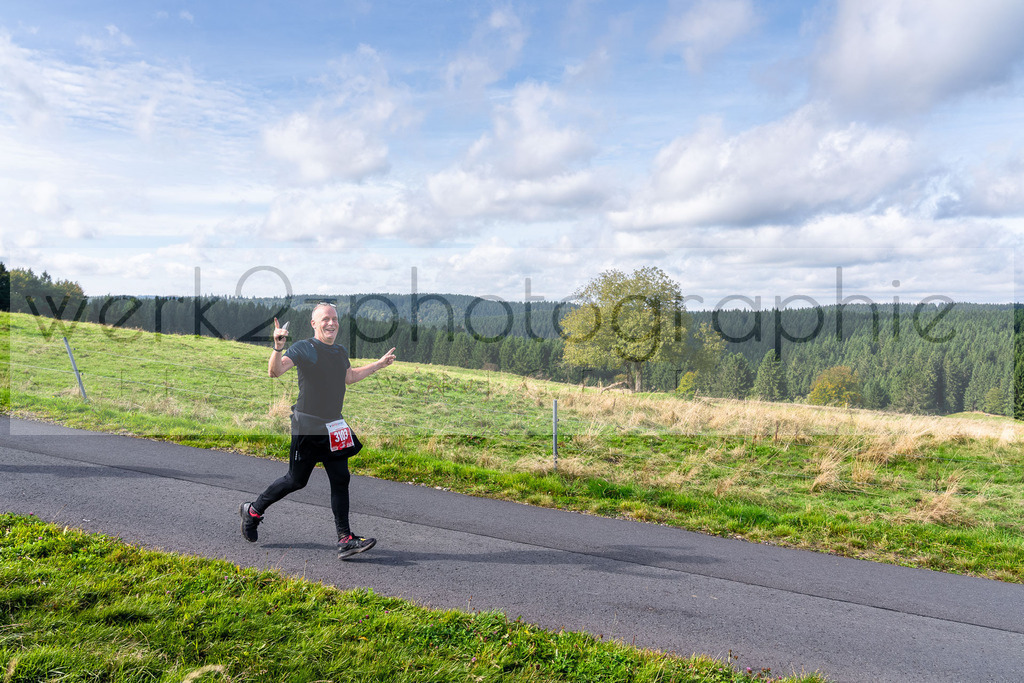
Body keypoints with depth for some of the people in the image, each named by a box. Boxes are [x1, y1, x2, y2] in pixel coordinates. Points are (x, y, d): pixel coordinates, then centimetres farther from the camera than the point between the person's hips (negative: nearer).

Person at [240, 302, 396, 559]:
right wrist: (278, 347, -40)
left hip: (333, 427, 6)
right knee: (296, 480, 5)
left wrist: (379, 364, 30)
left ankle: (345, 539, 7)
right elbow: (275, 371, -23)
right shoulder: (303, 348, -10)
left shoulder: (341, 352, 12)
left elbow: (349, 377, 31)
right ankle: (253, 510, 30)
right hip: (306, 426, -6)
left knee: (340, 480, 2)